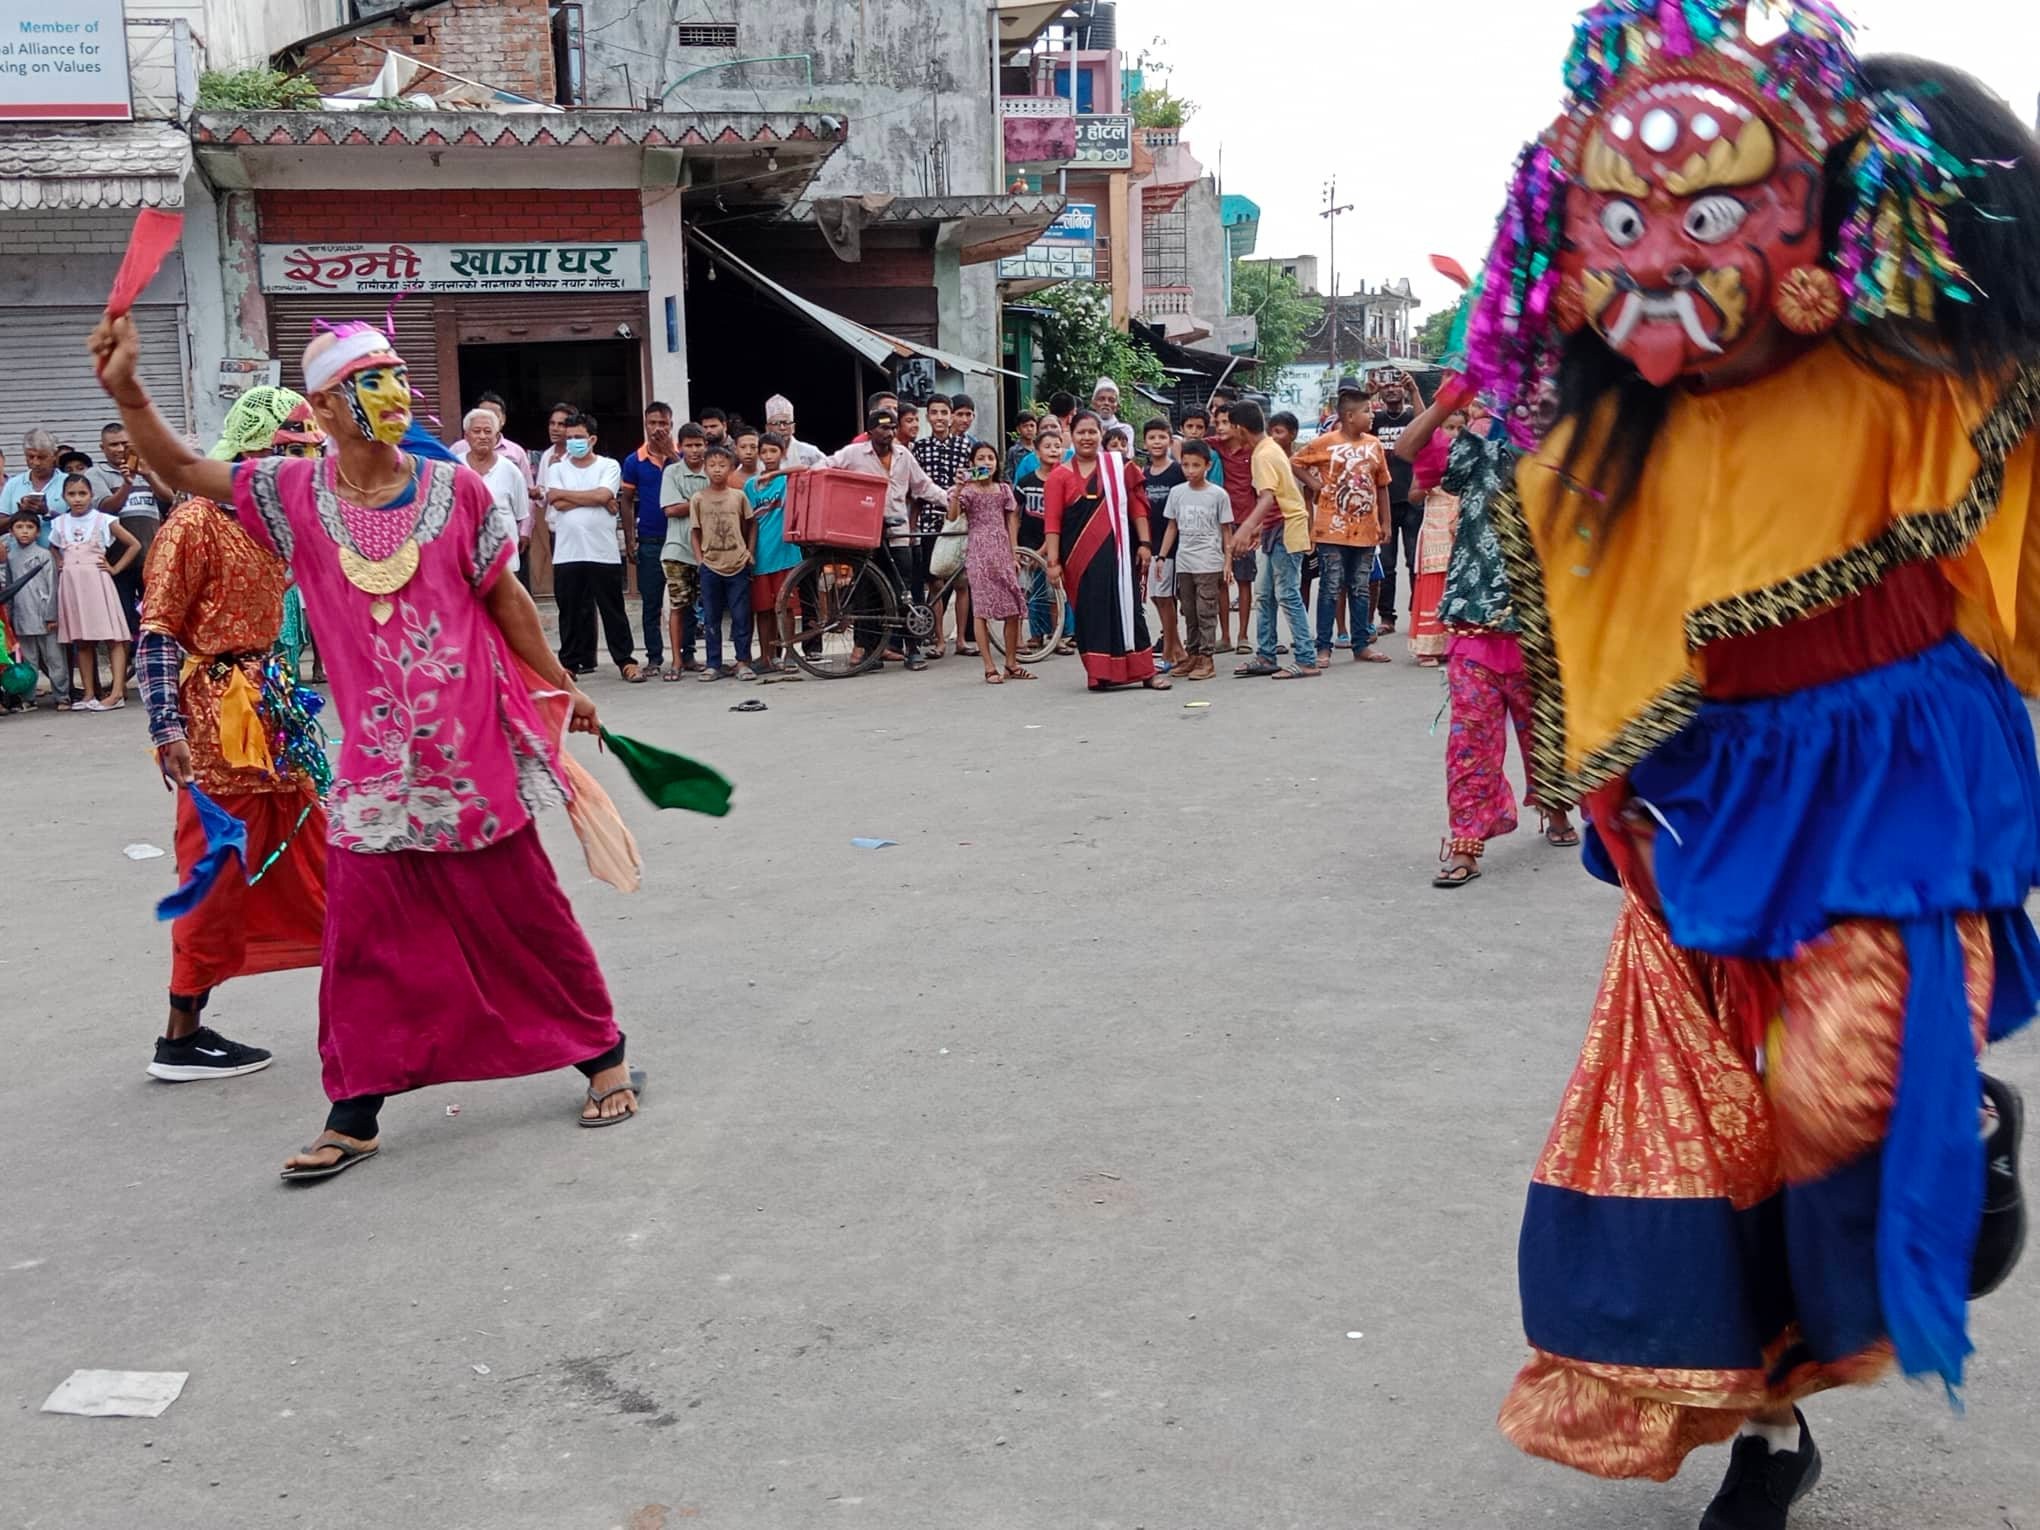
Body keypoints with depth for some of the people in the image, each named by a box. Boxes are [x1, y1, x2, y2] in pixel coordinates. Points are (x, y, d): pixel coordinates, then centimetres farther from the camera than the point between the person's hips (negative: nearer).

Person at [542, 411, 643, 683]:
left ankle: (625, 660, 9)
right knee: (570, 611, 6)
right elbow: (556, 502, -7)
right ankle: (570, 662, 15)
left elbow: (603, 495, -13)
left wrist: (564, 494, -5)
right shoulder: (556, 468, 9)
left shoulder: (609, 466, 5)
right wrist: (595, 499, -7)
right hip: (566, 553, 2)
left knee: (612, 610, 3)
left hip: (604, 553, -1)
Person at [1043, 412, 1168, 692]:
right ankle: (1100, 674, 9)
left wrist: (1144, 543, -3)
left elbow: (1137, 506, 5)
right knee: (1090, 611, 1)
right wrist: (1053, 561, -8)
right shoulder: (1060, 475, 3)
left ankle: (1145, 671, 2)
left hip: (1115, 550, 0)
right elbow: (1052, 522, -2)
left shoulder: (1119, 466, 6)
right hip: (1080, 556, 0)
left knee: (1127, 606, 0)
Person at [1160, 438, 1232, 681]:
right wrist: (1162, 556, 6)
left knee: (1206, 612, -4)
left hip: (1209, 563, -4)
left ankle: (1206, 658, 0)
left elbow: (1226, 531, 0)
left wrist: (1228, 562, -4)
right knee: (1189, 612, 11)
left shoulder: (1218, 495, -4)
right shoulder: (1177, 492, 5)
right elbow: (1172, 527, 11)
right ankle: (1193, 655, 19)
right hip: (1183, 562, 4)